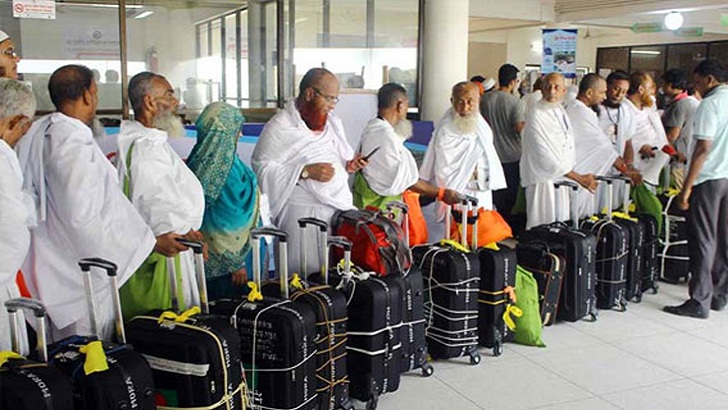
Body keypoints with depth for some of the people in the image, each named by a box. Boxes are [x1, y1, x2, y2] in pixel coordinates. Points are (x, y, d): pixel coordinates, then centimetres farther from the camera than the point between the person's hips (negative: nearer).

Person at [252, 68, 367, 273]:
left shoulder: (333, 122, 14)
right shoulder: (279, 127, -9)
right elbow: (261, 168, -14)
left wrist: (348, 166, 1)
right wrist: (305, 172, -20)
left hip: (340, 207, 6)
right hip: (302, 213, -6)